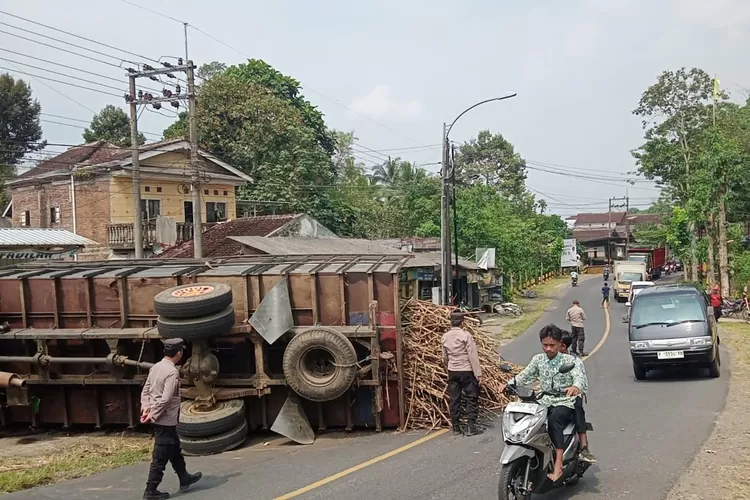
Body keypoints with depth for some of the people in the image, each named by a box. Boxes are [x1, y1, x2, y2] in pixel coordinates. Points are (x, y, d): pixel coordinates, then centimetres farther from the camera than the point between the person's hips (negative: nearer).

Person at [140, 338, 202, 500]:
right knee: (160, 458, 0)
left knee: (175, 449, 22)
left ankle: (184, 479, 35)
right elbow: (166, 399, -25)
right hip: (165, 420, -9)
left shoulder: (156, 367, 6)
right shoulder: (172, 372, -21)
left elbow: (145, 390, 9)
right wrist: (153, 415, -17)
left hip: (158, 419, 9)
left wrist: (145, 407, 0)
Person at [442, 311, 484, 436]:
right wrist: (478, 374, -12)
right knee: (472, 399, 4)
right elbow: (473, 356, -15)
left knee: (454, 400, 10)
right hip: (467, 371, -5)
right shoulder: (466, 335, -14)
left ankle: (456, 428, 14)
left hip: (452, 371, 5)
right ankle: (471, 427, 2)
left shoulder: (445, 337, 2)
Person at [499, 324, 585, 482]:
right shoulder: (538, 360, 9)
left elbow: (578, 376, -20)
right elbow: (524, 376, 7)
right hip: (544, 403, 5)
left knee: (554, 419, -37)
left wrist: (576, 386, -44)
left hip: (565, 404, -4)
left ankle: (558, 465, -40)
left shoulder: (568, 360, -4)